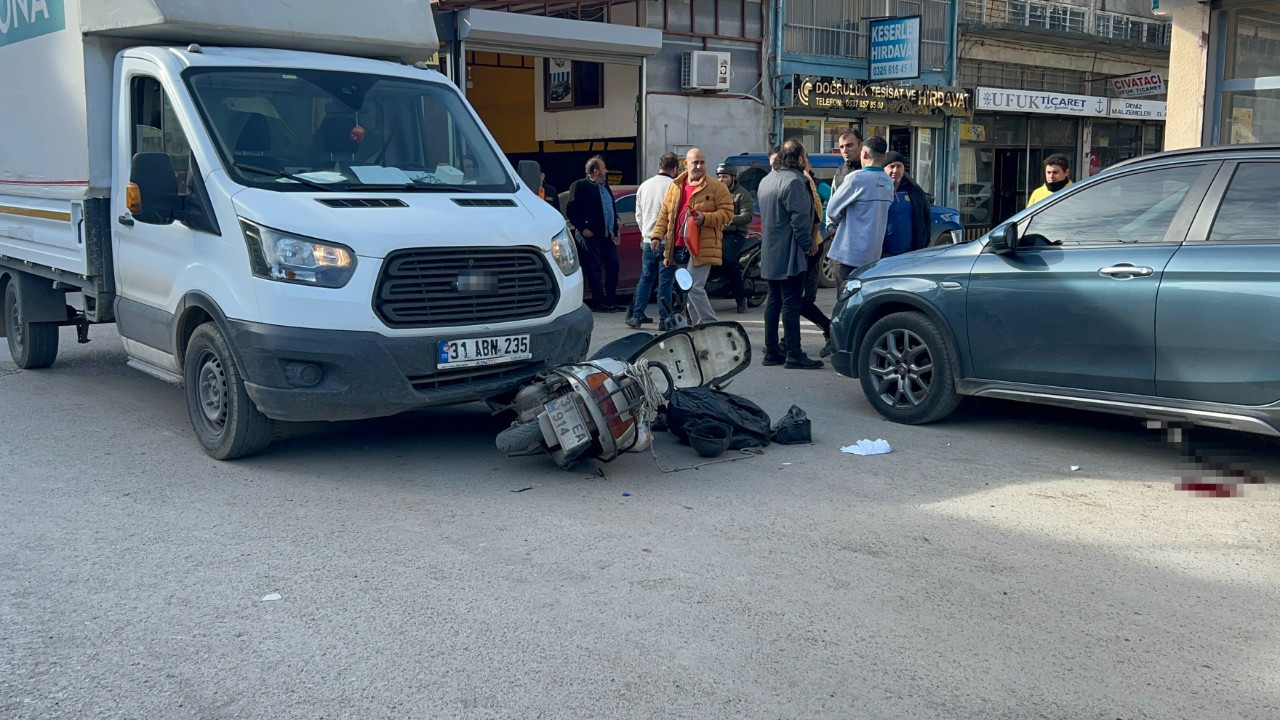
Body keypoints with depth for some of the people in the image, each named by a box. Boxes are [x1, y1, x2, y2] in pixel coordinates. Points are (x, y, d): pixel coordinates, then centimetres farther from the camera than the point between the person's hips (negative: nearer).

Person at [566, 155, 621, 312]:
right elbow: (572, 211, -12)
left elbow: (612, 210, 20)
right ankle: (599, 302, 3)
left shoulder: (605, 187, 19)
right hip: (592, 235, -8)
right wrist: (583, 228, -16)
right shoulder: (580, 186, -6)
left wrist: (614, 231, 12)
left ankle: (611, 300, 17)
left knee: (613, 266, 7)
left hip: (607, 235, 8)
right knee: (594, 269, -2)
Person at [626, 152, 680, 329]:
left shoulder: (644, 186, 9)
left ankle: (636, 315, 12)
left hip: (648, 241, 5)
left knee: (645, 279, 14)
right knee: (665, 281, 1)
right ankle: (664, 319, 3)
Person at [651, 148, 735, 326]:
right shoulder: (675, 187, 14)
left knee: (694, 288, -15)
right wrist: (657, 235, 2)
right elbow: (664, 214, 16)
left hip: (701, 248, -6)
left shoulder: (716, 187, -1)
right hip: (679, 247, 6)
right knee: (688, 290, 12)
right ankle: (697, 327, 23)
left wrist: (705, 218, -20)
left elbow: (727, 213, -6)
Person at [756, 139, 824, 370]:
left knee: (774, 301, 12)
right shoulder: (793, 180, -15)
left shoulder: (767, 180, 15)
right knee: (791, 303, -8)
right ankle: (794, 355, -7)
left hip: (769, 252, 9)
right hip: (789, 254, -9)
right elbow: (800, 217, -20)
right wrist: (808, 244, -10)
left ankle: (771, 351, 15)